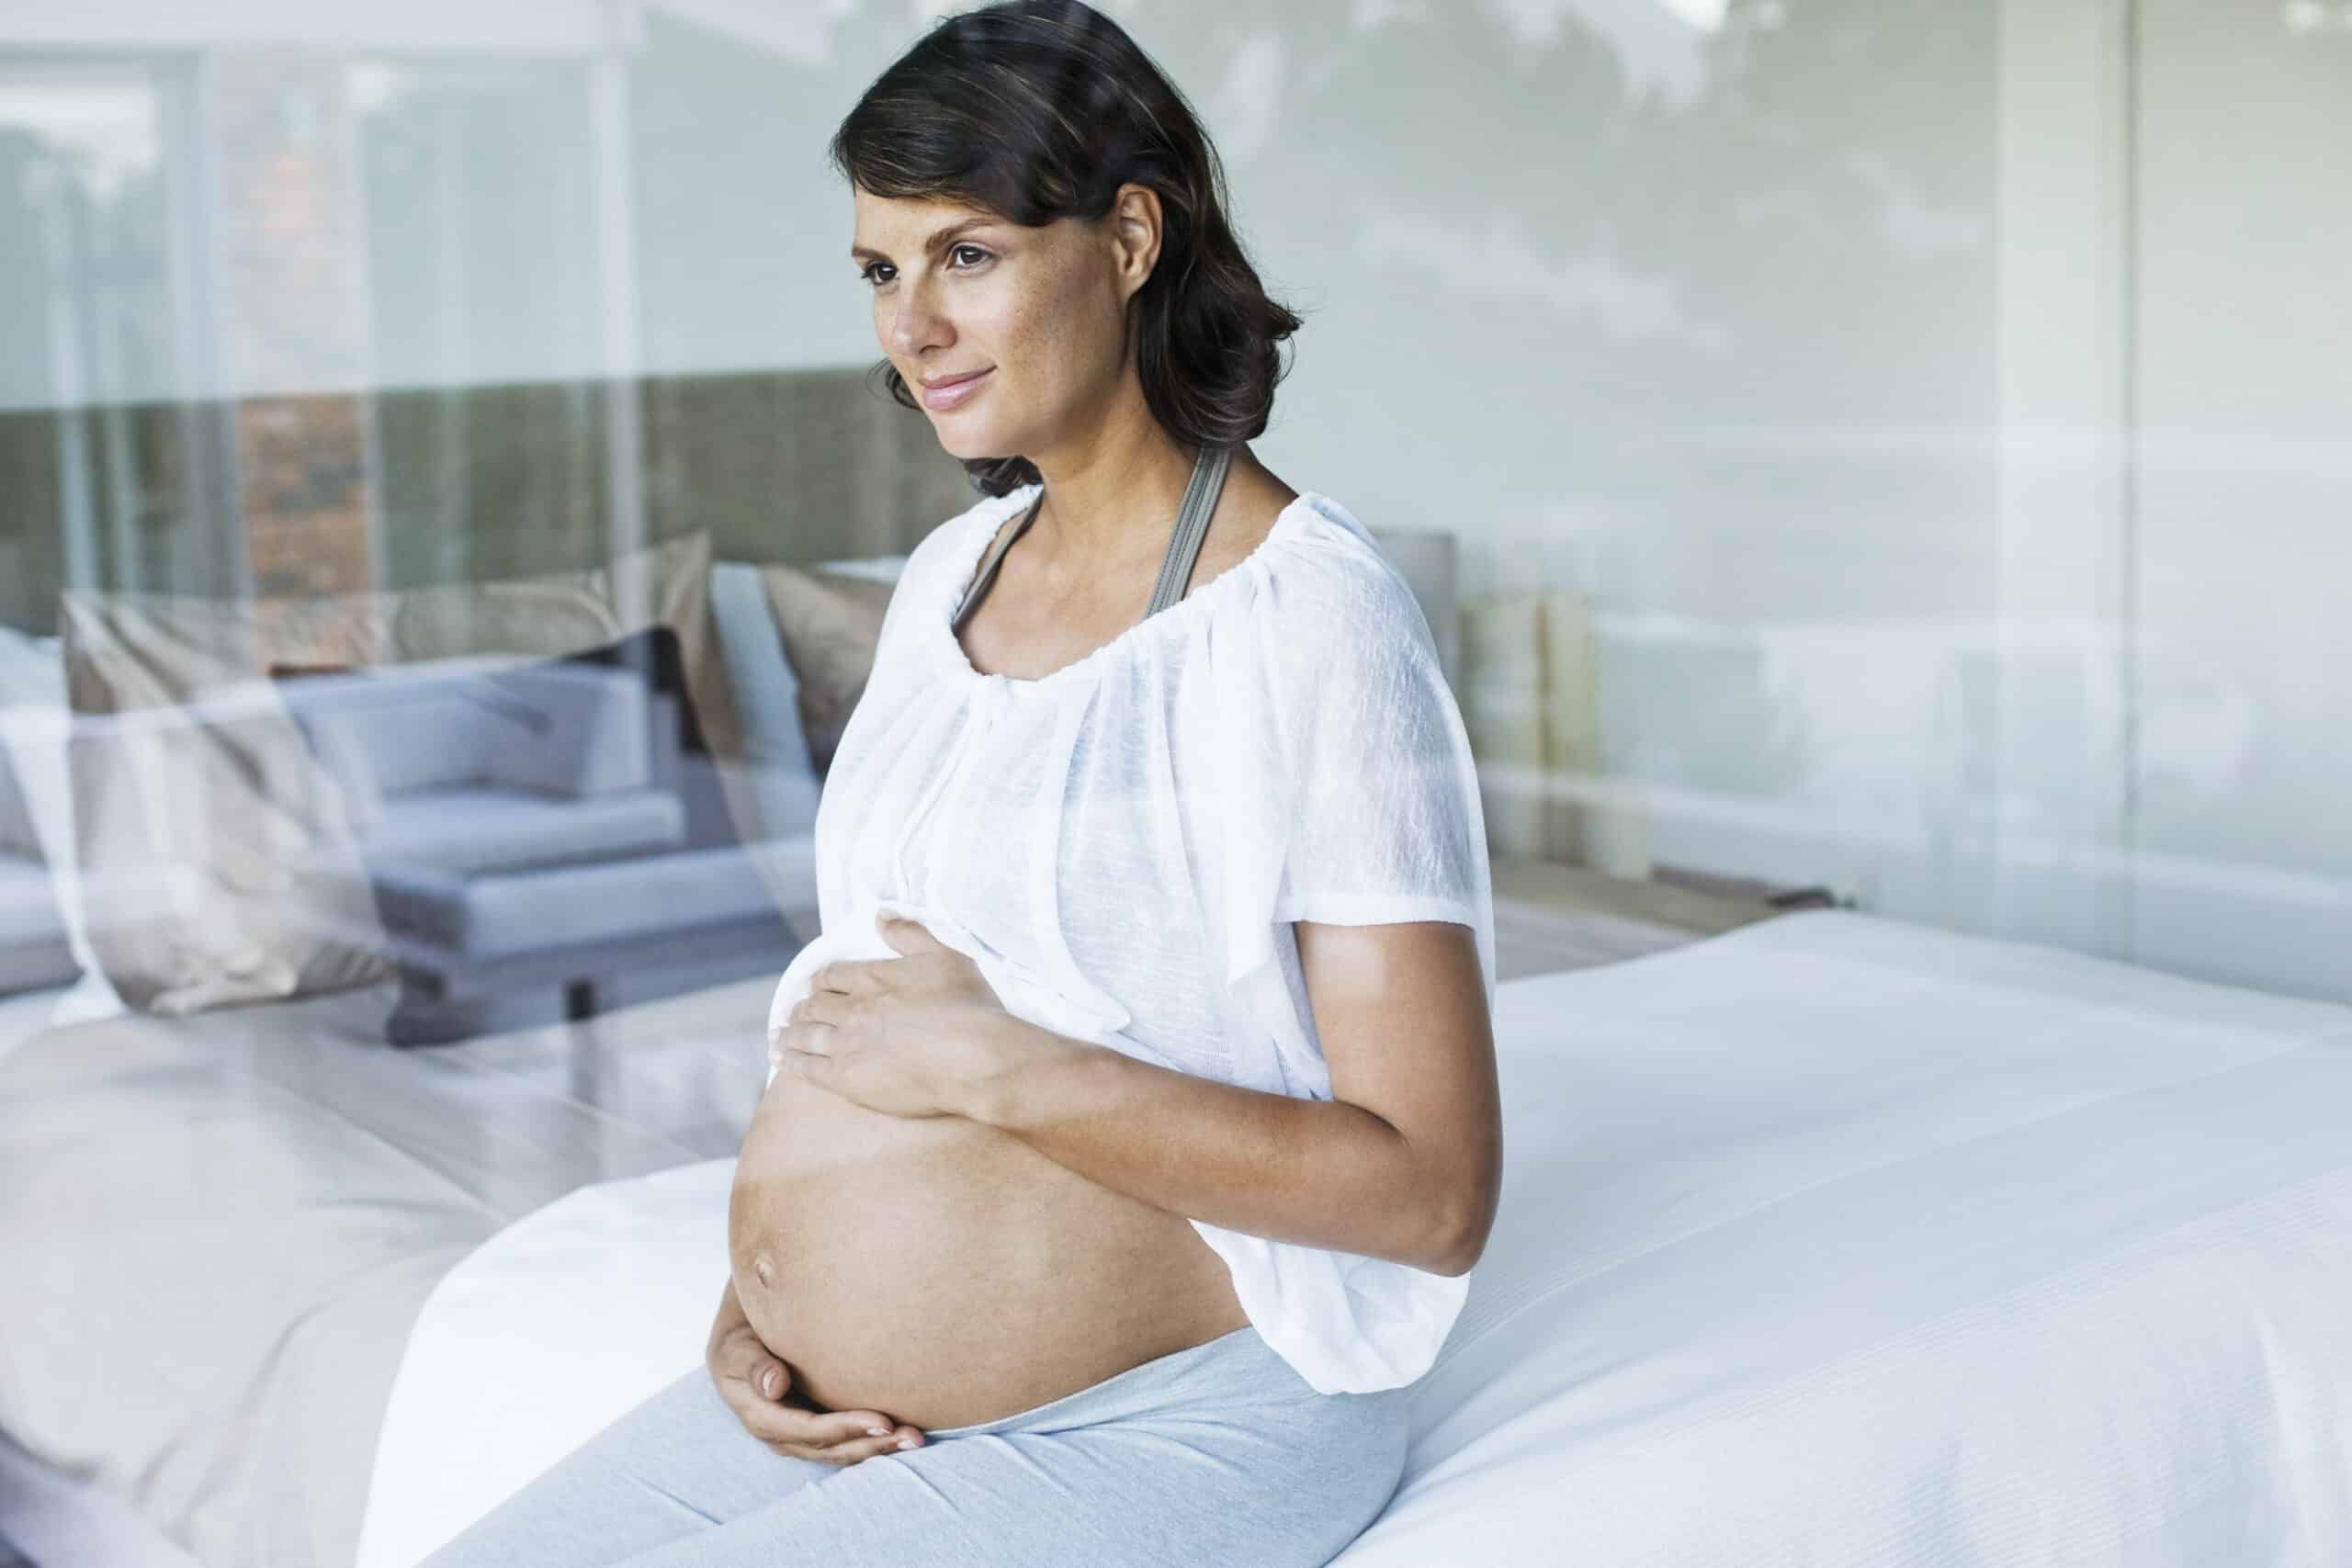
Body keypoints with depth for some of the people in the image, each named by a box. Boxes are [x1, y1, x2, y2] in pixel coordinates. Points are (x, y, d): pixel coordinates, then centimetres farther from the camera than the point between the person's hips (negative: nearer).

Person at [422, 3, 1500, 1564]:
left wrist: (991, 1065, -21)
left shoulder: (1312, 617, -17)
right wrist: (754, 1294, 1)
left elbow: (1433, 1190, -20)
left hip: (1172, 1427, -7)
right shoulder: (951, 575, 8)